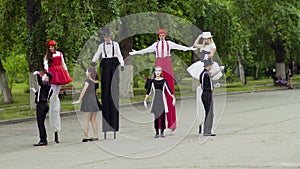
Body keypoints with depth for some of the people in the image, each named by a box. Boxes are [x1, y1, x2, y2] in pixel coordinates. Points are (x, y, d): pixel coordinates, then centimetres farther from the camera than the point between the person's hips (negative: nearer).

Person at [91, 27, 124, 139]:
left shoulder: (115, 44, 8)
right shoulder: (101, 46, 12)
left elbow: (119, 55, 2)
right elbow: (97, 55, 6)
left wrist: (122, 64, -11)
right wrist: (93, 61, -12)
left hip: (113, 64, -1)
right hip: (105, 64, 1)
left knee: (114, 86, -5)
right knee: (105, 86, -4)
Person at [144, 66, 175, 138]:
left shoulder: (164, 80, 2)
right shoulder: (152, 81, 5)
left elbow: (169, 90, 3)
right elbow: (149, 91, 8)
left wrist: (173, 98, -3)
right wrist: (145, 100, 5)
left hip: (162, 100, -1)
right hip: (155, 100, 1)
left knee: (162, 117, -4)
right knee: (156, 117, 1)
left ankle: (162, 132, 3)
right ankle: (157, 133, 5)